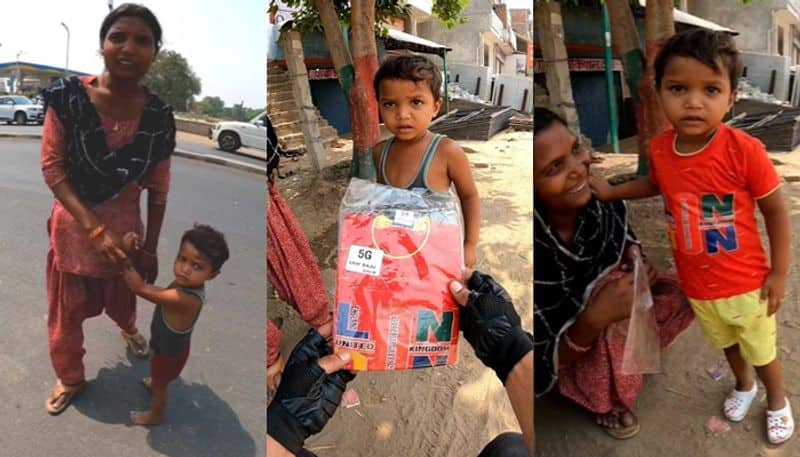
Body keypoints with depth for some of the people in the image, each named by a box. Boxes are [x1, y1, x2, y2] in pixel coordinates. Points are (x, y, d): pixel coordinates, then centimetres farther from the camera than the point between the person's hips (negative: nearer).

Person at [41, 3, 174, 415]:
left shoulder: (159, 116, -14)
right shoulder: (66, 97, -19)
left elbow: (158, 188, -5)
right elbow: (52, 167, -14)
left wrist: (150, 248, 1)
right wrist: (94, 228, -23)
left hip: (126, 229, 2)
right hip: (73, 227, -1)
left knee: (122, 299, 26)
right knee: (65, 315, 13)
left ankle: (128, 329, 63)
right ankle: (70, 378, 42)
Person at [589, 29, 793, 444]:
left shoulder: (744, 150, -27)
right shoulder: (659, 149, -15)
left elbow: (776, 211, -14)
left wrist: (778, 273, -10)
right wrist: (612, 192, 4)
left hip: (746, 283, -3)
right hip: (698, 286, 4)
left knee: (763, 352, 21)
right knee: (727, 343, 30)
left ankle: (777, 401, 52)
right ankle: (743, 385, 60)